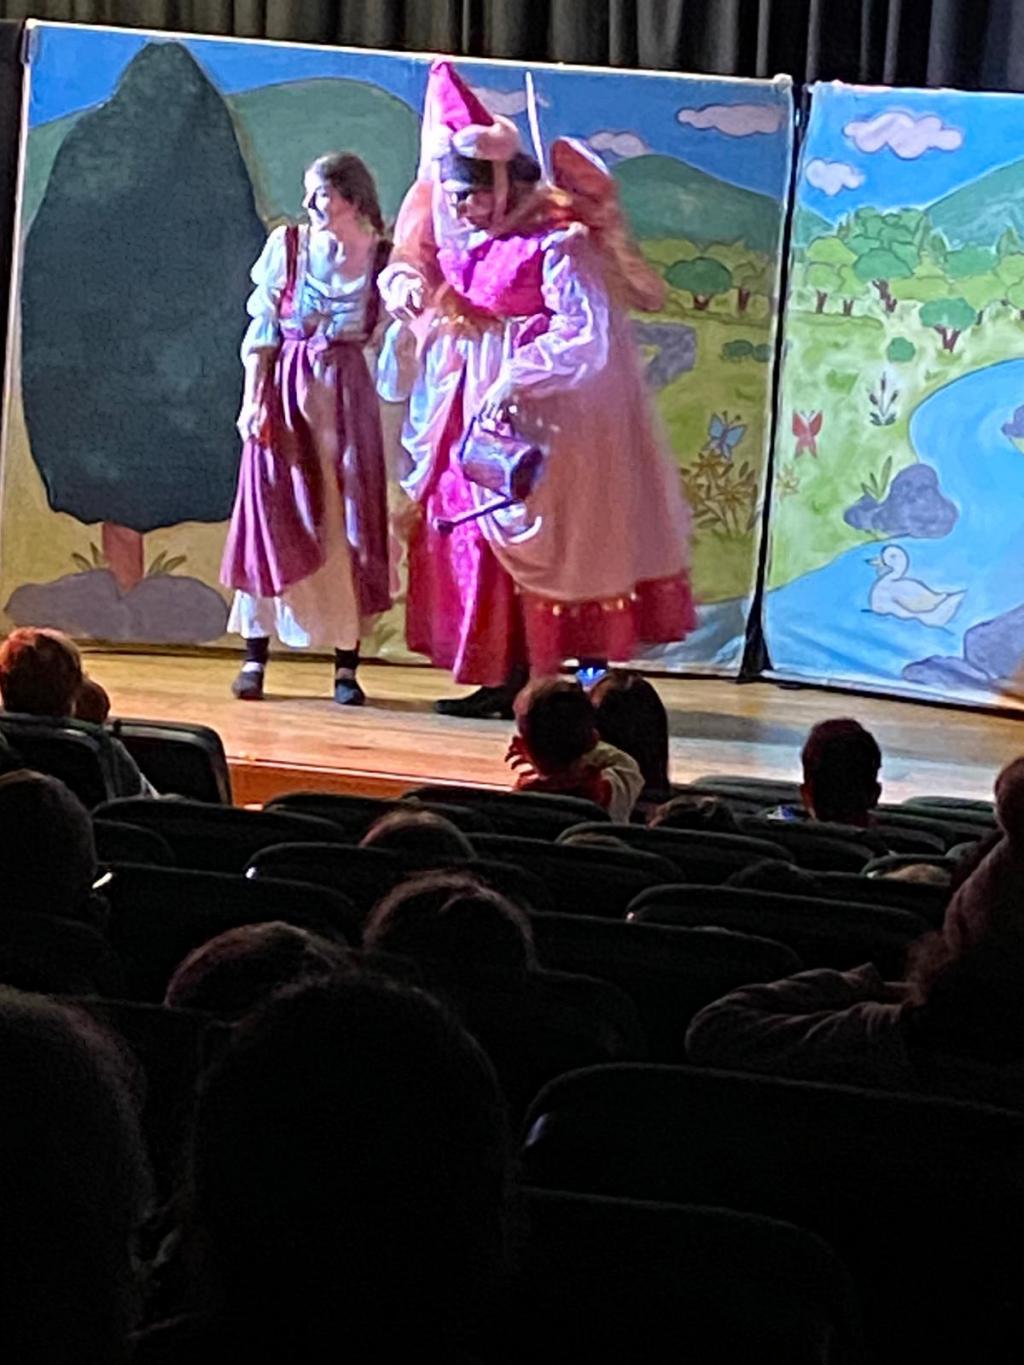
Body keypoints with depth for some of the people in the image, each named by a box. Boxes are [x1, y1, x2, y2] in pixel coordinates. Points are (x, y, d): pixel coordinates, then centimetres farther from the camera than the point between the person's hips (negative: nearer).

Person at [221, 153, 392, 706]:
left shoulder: (382, 257, 1)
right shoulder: (286, 245, 2)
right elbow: (261, 332, 2)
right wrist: (253, 400, -4)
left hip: (347, 396, 0)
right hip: (285, 391, 0)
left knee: (346, 522, 1)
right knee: (272, 515, 0)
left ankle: (346, 665, 5)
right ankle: (255, 656, 5)